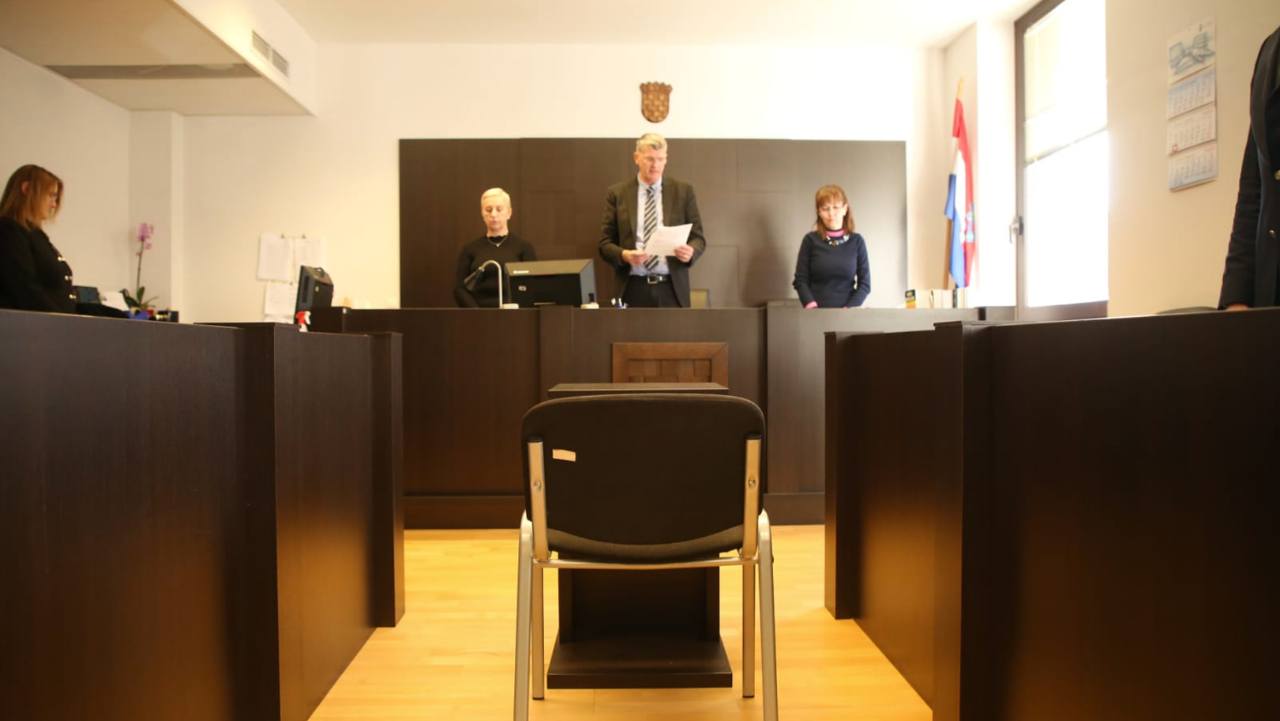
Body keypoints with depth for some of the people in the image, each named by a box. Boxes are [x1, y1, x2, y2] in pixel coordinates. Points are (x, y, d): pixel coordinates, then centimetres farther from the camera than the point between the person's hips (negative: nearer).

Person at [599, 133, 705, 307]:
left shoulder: (683, 191, 6)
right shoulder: (617, 193, 5)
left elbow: (698, 237, 7)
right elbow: (605, 242, 3)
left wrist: (691, 251, -16)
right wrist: (624, 255, -17)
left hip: (672, 289, 1)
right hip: (633, 289, 0)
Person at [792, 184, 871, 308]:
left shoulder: (856, 241, 6)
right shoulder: (811, 240, 4)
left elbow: (865, 284, 4)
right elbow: (800, 280, 2)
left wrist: (848, 310, -10)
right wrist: (811, 305, -14)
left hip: (847, 314, 1)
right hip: (816, 313, -1)